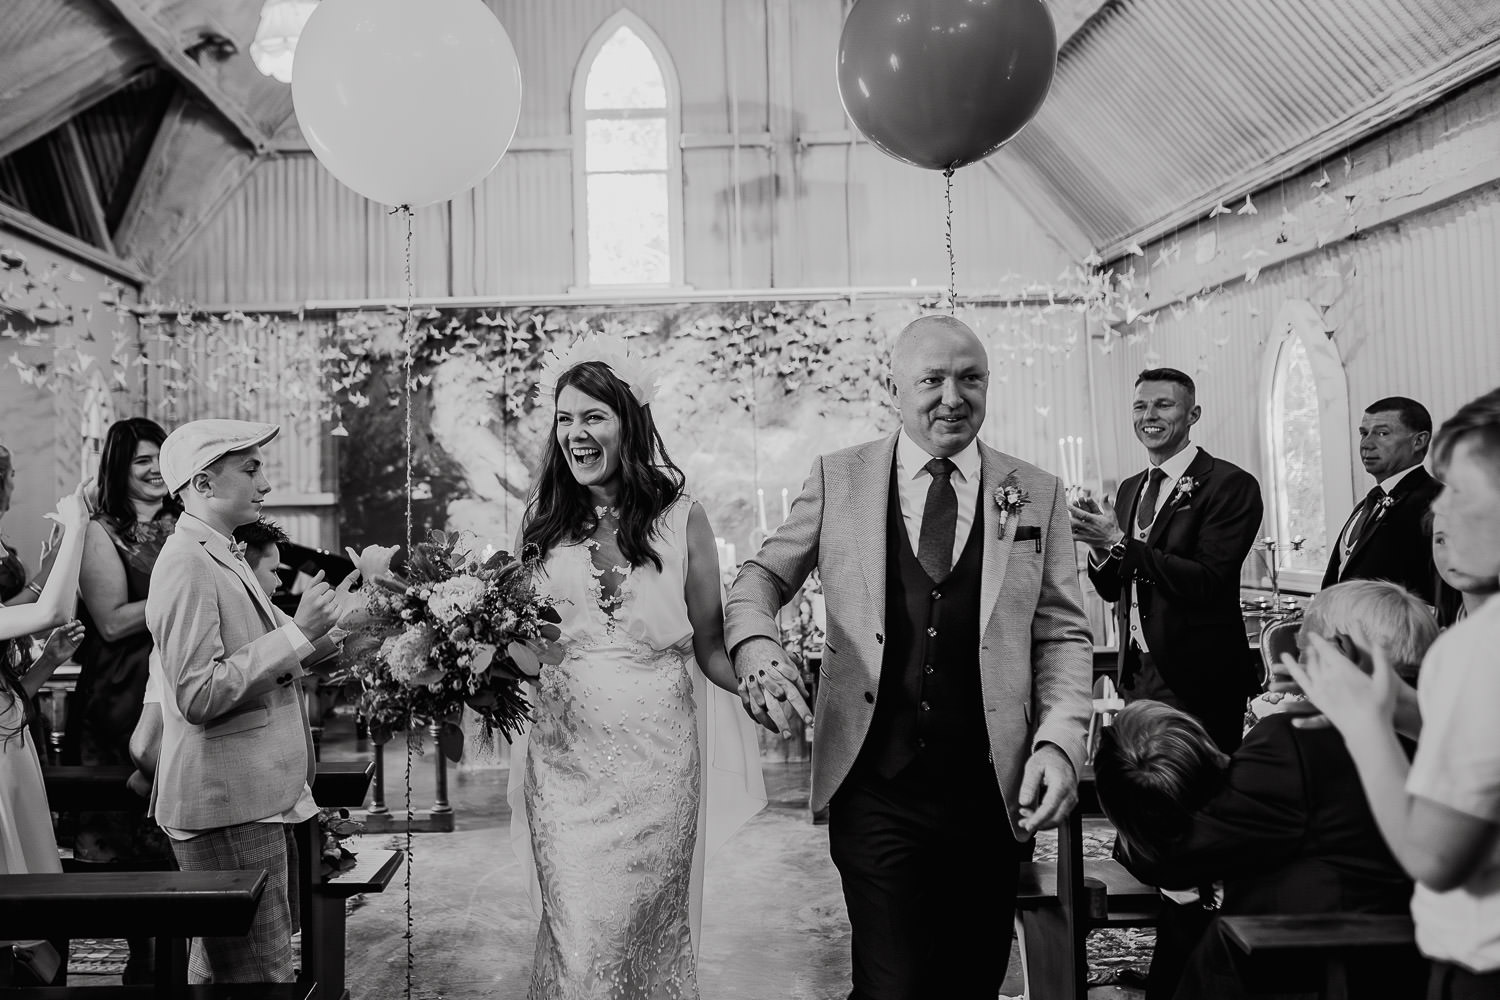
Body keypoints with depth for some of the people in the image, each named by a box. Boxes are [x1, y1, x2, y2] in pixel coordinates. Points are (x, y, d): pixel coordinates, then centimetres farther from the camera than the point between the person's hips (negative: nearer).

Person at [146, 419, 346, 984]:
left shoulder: (222, 557, 16)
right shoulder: (187, 563, -15)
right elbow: (198, 695, -22)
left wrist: (322, 621, 8)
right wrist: (298, 634, -20)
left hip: (259, 799, 10)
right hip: (227, 804, -10)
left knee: (222, 962, 18)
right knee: (260, 974, -5)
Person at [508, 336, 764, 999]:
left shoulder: (681, 519, -1)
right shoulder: (544, 523, 5)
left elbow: (709, 647, 1)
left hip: (658, 750, -1)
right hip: (564, 752, 1)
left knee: (650, 923, 9)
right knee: (576, 931, 3)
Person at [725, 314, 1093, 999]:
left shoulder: (1037, 495, 4)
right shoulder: (837, 478, 3)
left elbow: (1062, 634, 5)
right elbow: (762, 578, 9)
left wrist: (1060, 739, -10)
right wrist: (758, 648, -13)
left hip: (993, 797, 2)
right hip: (875, 792, -1)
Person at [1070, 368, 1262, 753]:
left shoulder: (1231, 484, -10)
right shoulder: (1129, 489, 11)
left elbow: (1209, 582, -21)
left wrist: (1121, 544, -22)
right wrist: (1100, 546, -9)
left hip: (1197, 682, -6)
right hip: (1136, 676, 6)